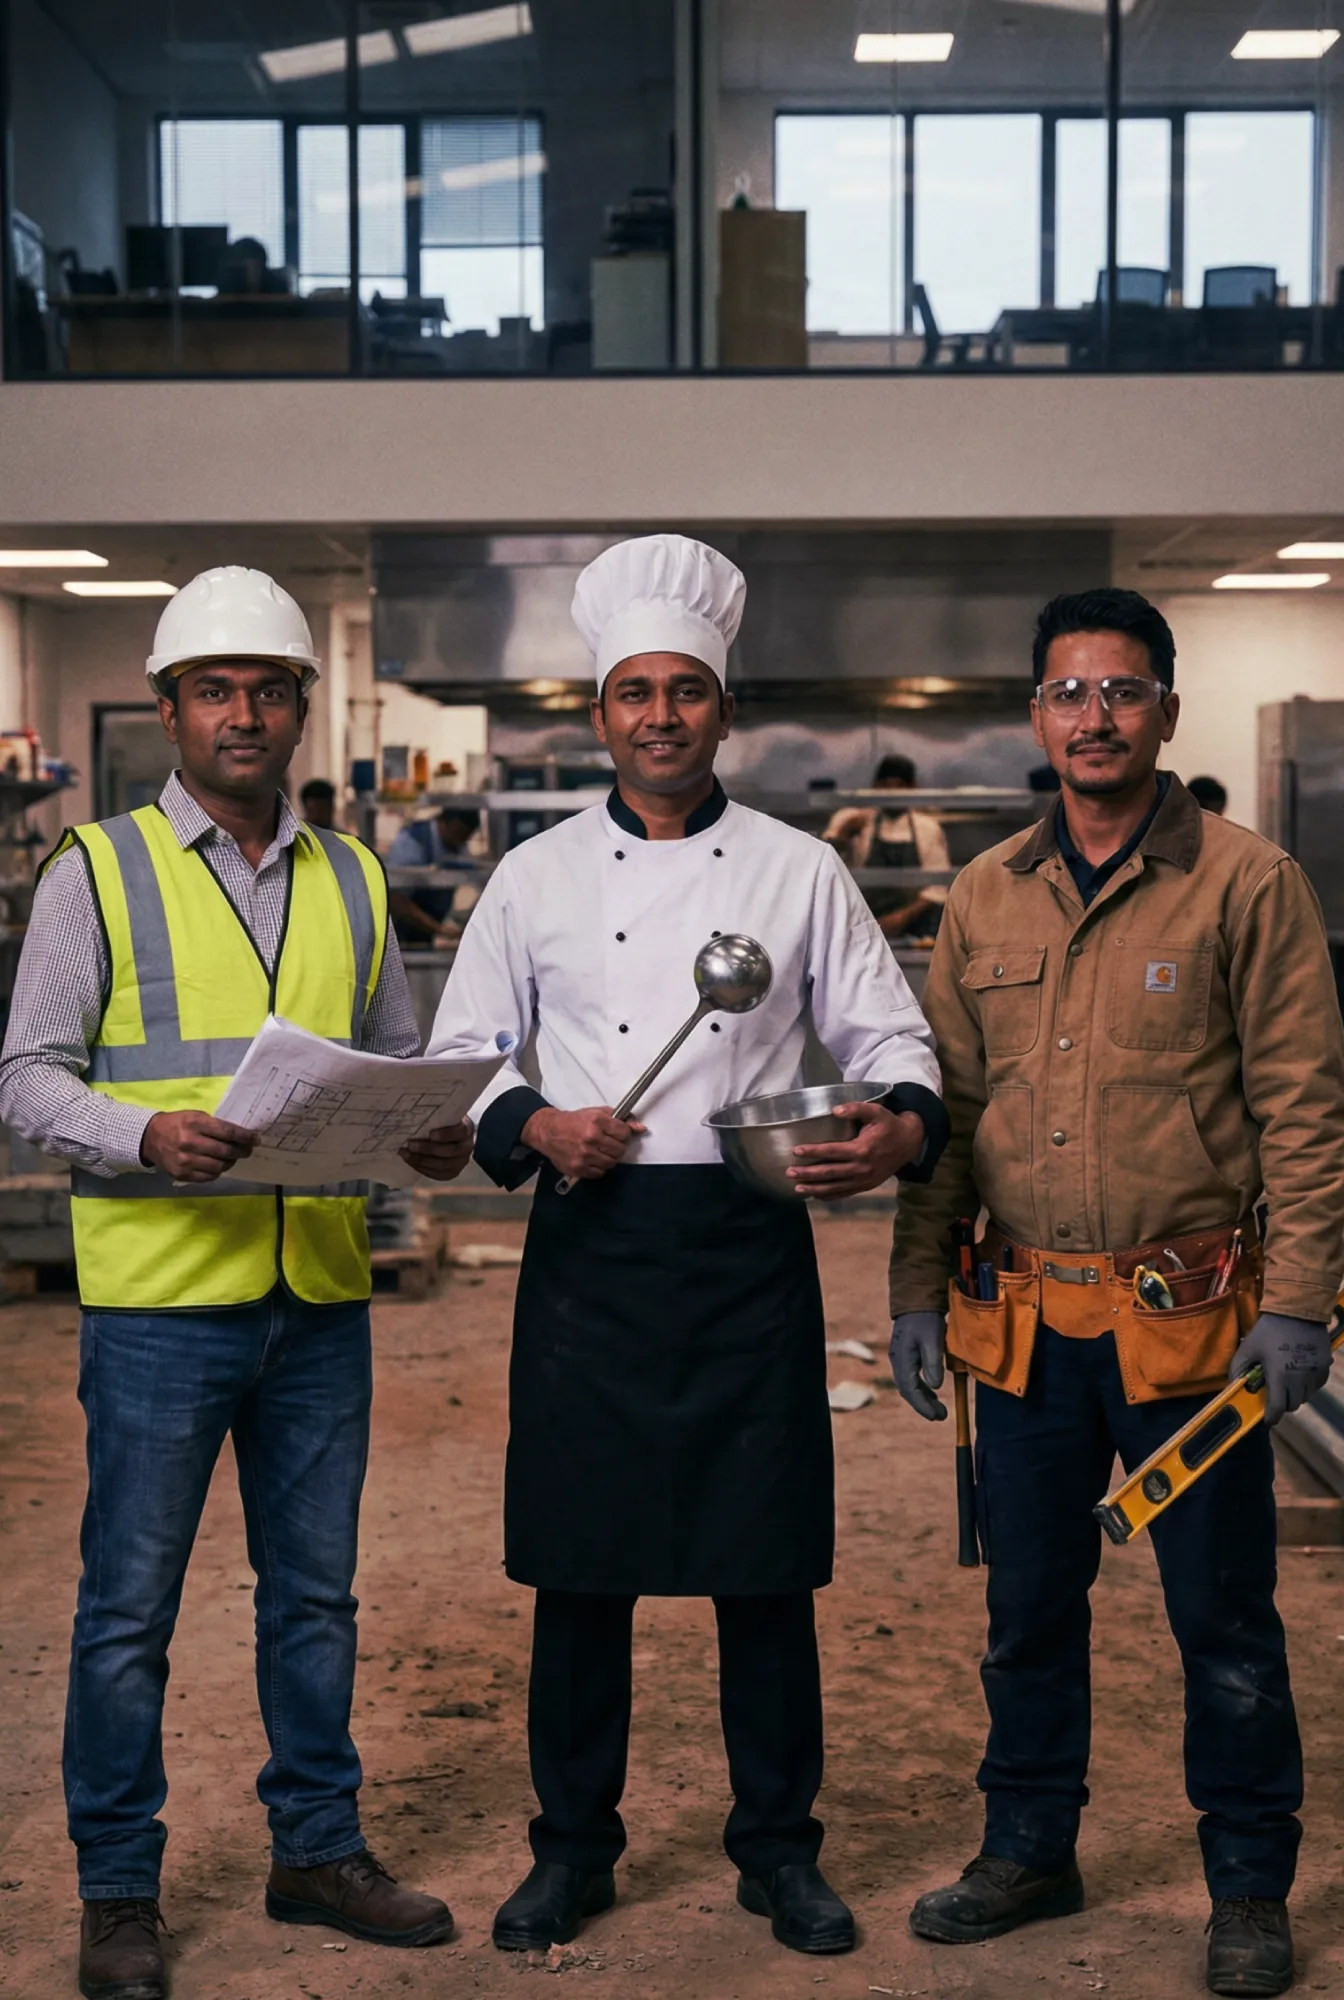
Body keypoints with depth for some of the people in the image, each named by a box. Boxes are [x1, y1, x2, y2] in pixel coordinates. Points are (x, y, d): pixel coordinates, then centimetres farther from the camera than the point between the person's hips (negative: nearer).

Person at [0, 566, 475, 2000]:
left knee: (314, 1588, 13)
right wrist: (146, 1139, -22)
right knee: (129, 1602, 3)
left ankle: (318, 1850, 28)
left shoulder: (352, 881, 13)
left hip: (321, 1293, 4)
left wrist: (436, 1137, -5)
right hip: (159, 1292, -4)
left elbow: (397, 1064, 17)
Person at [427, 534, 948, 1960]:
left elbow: (891, 1040, 6)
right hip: (588, 1251, 1)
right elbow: (458, 1063, 9)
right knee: (578, 1561, 6)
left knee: (763, 1564, 5)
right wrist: (535, 1129, -12)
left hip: (749, 1252, 0)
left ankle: (778, 1846, 22)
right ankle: (573, 1845, 23)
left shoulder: (799, 872, 5)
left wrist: (901, 1131, -16)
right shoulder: (536, 877, 6)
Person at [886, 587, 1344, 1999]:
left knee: (1222, 1615, 5)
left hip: (1191, 1323, -4)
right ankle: (1030, 1852, 30)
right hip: (1025, 1324, 4)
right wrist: (915, 1288, 8)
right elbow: (949, 1100, 12)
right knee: (1027, 1604, 14)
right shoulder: (986, 897, 9)